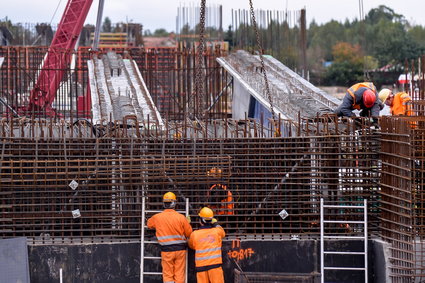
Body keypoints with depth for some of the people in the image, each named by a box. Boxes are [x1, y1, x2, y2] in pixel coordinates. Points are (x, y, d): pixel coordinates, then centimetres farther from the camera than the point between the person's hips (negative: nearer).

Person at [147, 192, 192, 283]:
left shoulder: (157, 217, -5)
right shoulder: (181, 217, -9)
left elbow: (149, 224, 18)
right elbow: (189, 233, -1)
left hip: (167, 250, 0)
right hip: (180, 249, 0)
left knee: (167, 275, 5)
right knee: (179, 275, 6)